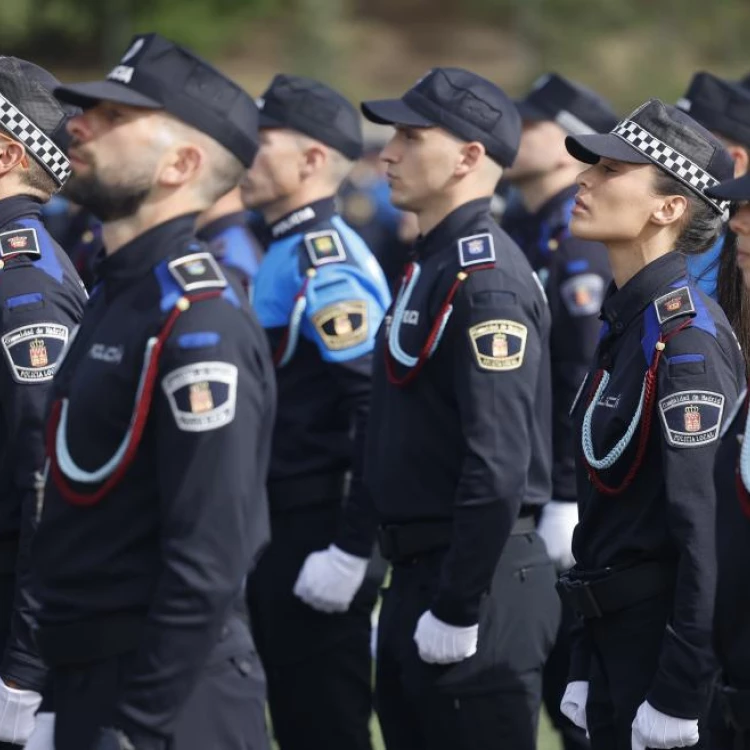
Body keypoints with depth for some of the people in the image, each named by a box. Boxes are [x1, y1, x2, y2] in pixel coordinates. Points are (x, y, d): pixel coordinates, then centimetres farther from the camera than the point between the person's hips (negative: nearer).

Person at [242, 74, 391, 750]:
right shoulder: (287, 251, 14)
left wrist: (350, 552, -24)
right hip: (278, 534, 10)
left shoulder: (327, 261, -16)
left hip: (314, 542, -10)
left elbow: (381, 413, -23)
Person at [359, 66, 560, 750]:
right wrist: (416, 591, 19)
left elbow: (500, 465, -24)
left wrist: (457, 611, -22)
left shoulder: (486, 279, -17)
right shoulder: (434, 263, 14)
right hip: (419, 574, 10)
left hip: (477, 584, -10)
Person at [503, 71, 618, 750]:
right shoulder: (511, 237, 13)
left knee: (577, 677, -2)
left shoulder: (584, 247, -15)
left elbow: (591, 381, -21)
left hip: (558, 500, -9)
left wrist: (570, 500, -23)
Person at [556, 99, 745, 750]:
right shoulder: (626, 323, 12)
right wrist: (588, 671, 16)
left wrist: (677, 697, -23)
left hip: (671, 641, -9)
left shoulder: (685, 334, -16)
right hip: (617, 642, 9)